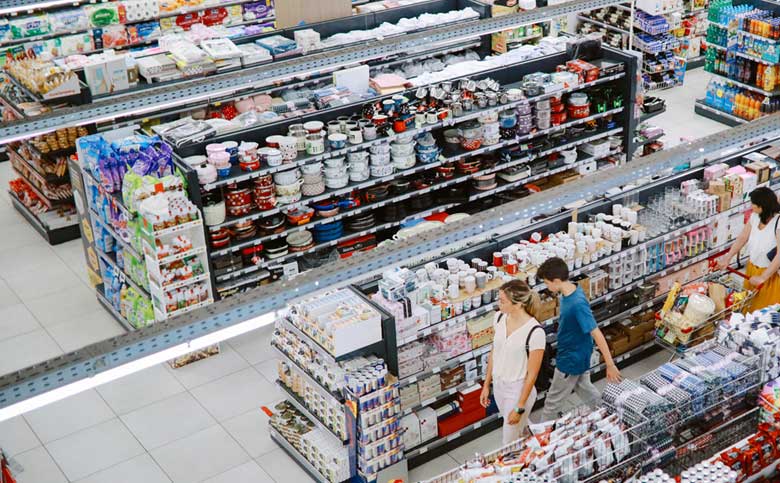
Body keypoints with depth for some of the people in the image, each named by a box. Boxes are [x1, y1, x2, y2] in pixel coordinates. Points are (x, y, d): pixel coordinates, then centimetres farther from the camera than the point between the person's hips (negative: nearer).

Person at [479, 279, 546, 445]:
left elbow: (532, 374, -20)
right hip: (498, 385, 6)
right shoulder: (499, 317, -7)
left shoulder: (535, 332, -27)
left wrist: (520, 407, -15)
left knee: (510, 443, 6)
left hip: (519, 390, -6)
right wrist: (486, 384, 11)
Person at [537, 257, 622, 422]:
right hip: (579, 356, 9)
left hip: (571, 361, -9)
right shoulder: (568, 293, -5)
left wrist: (610, 365, -28)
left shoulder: (577, 304, -33)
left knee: (553, 403, 9)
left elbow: (596, 334, -31)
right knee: (585, 390, 26)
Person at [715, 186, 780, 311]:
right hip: (752, 268, 6)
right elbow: (742, 238, 3)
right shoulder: (755, 217, -7)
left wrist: (763, 277, -29)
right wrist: (727, 258, -4)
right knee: (749, 305, 22)